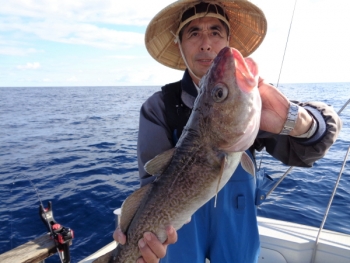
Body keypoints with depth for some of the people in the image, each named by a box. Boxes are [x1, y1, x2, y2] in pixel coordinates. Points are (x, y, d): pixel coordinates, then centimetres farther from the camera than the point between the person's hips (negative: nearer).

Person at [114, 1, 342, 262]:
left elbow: (301, 149, -20)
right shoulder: (159, 107, -16)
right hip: (179, 231, -1)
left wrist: (294, 121, -42)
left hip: (238, 226, 2)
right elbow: (155, 179, -20)